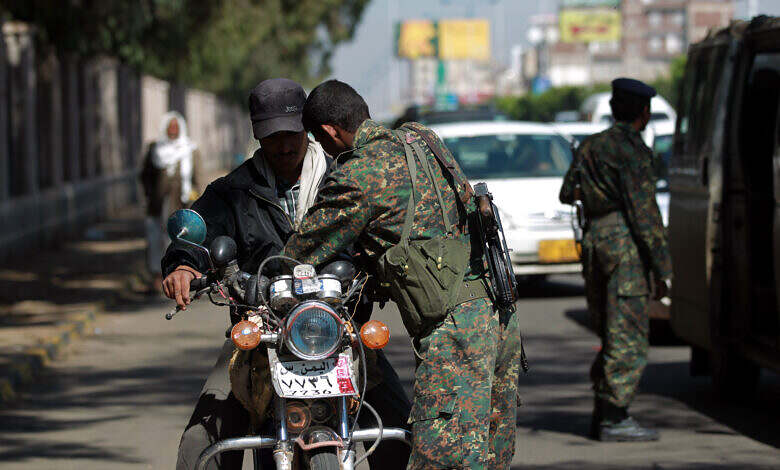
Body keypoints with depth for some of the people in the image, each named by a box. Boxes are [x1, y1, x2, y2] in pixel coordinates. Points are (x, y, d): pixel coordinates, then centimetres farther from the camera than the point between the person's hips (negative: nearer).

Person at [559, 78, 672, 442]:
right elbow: (643, 211, -15)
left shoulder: (590, 146, 14)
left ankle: (602, 416, 15)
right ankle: (614, 420, -7)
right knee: (628, 336, -5)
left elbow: (567, 194, 25)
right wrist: (662, 265, -14)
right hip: (624, 241, -8)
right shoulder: (631, 149, -10)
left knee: (612, 336, 15)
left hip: (594, 239, 8)